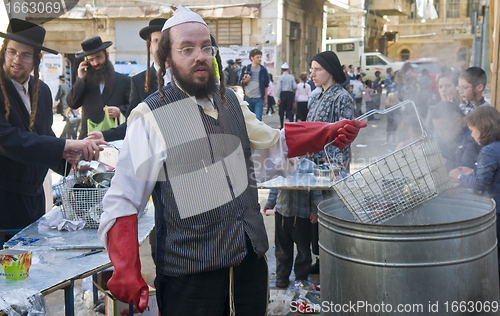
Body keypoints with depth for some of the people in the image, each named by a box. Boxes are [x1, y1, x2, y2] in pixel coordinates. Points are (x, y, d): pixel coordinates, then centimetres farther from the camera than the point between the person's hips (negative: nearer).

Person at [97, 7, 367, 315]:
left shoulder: (230, 101, 8)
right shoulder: (151, 116, -10)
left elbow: (272, 143, 22)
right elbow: (123, 200, -10)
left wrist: (330, 132, 9)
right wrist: (126, 271, -20)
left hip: (251, 256, 6)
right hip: (189, 272, -5)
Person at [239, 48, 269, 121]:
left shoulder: (263, 70, 5)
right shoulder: (245, 68, 5)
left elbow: (266, 85, 11)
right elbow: (240, 82, 11)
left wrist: (265, 98, 9)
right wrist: (245, 81, -11)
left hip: (259, 99, -1)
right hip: (248, 98, 1)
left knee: (258, 119, -10)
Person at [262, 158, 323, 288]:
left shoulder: (310, 166, 0)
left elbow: (316, 190, 1)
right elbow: (275, 186, 19)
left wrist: (315, 211, -3)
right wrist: (269, 204, 17)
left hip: (302, 214, -2)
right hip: (281, 212, 2)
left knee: (303, 248, 5)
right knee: (282, 248, 9)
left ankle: (301, 276, 20)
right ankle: (282, 277, 20)